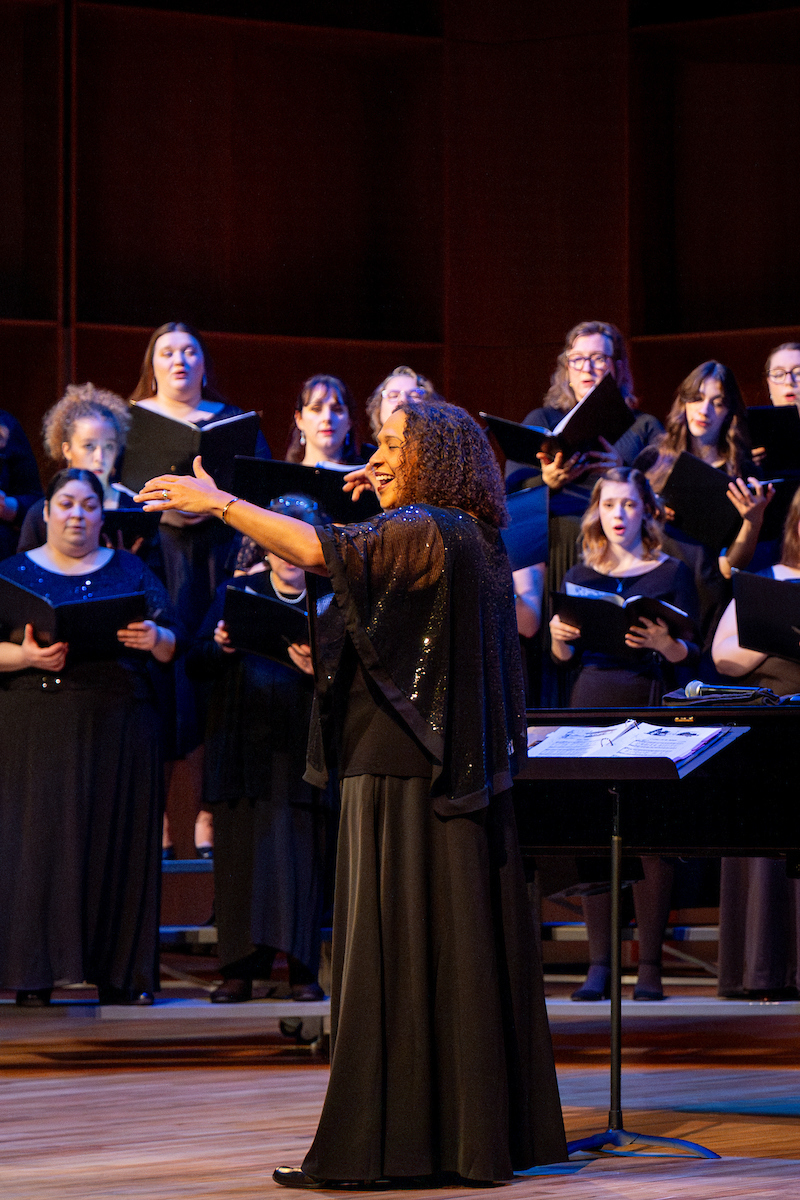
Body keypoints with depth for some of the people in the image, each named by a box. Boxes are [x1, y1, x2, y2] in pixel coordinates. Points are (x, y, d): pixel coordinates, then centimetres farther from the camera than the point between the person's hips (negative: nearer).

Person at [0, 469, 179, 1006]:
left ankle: (119, 971, 3)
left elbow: (172, 645, 4)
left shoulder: (129, 571, 12)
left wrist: (153, 638, -18)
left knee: (116, 840, -2)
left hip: (117, 727, 1)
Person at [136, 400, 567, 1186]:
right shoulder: (470, 542, 17)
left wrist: (217, 502, -22)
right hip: (453, 782, 10)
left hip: (403, 781, -10)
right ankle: (483, 1133, 13)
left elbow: (319, 552, -26)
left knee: (392, 958, -8)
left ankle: (382, 1146, -6)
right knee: (459, 954, 10)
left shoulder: (422, 532, -13)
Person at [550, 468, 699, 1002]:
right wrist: (559, 635, -9)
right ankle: (599, 963, -1)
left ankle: (650, 965, -3)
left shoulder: (671, 572, 6)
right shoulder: (580, 576, 15)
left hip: (652, 705, -3)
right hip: (593, 701, 3)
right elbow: (563, 656, 13)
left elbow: (692, 654, 0)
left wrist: (663, 643, -21)